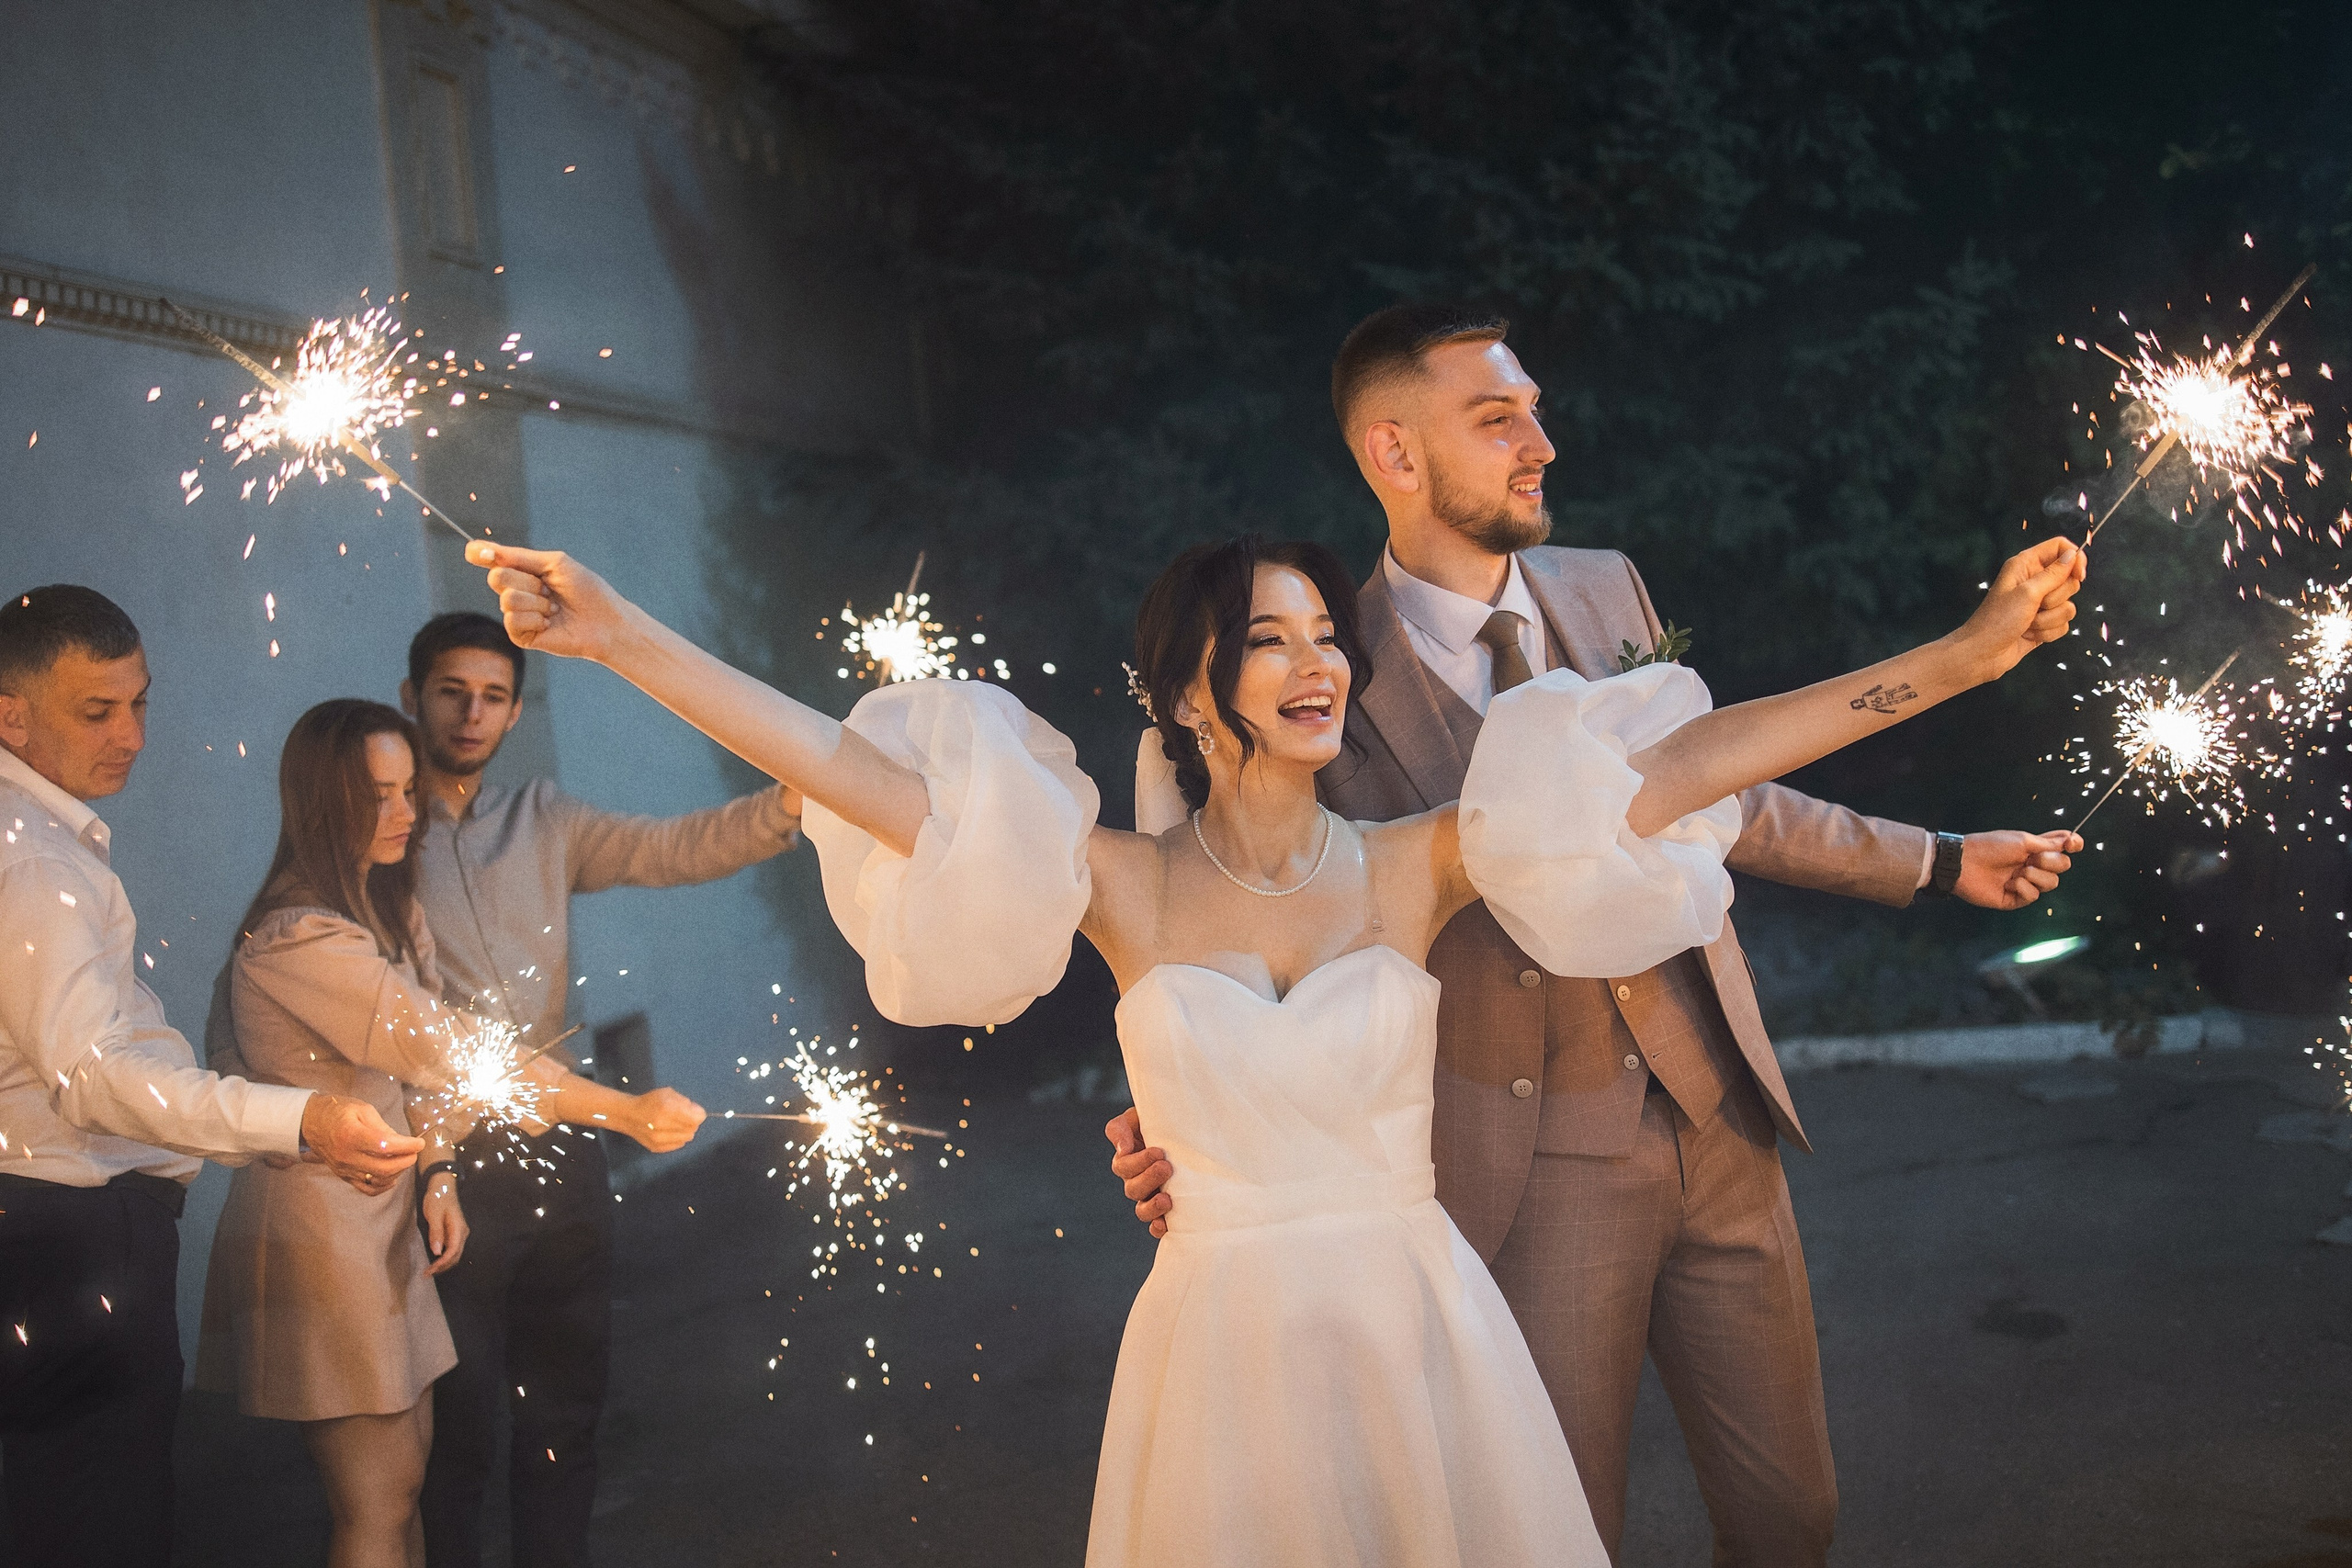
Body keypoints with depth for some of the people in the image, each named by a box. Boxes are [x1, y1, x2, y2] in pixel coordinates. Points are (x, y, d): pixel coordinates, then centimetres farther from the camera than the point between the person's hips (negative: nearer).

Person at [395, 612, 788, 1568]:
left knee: (565, 1414, 14)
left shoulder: (543, 824, 10)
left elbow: (676, 850, -4)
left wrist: (795, 801, -21)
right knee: (458, 1429, 4)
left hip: (560, 1158, 5)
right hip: (452, 1167, -4)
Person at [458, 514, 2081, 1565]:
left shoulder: (1413, 865, -1)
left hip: (1418, 1333, 1)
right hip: (1224, 1339, 0)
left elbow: (1686, 763, -6)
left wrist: (1969, 654, -9)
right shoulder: (1126, 889, -2)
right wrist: (625, 639, -14)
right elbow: (861, 776, -8)